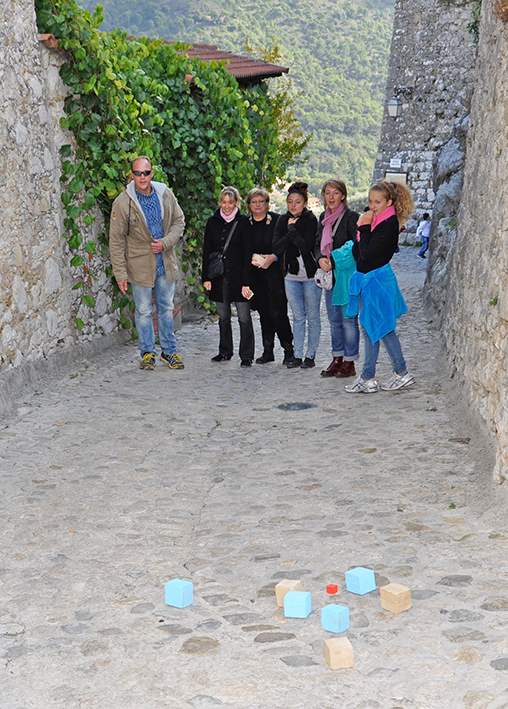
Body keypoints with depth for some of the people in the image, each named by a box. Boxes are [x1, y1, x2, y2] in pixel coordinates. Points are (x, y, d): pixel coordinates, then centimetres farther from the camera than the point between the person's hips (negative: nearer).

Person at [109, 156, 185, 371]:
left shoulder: (166, 195, -2)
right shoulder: (122, 203, -11)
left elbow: (179, 221, 8)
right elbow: (116, 241, -8)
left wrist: (165, 243, -11)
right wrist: (120, 273, -10)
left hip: (165, 263, 3)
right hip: (140, 266, -3)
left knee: (166, 308, 13)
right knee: (144, 311, 5)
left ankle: (169, 351, 25)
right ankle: (147, 352, 20)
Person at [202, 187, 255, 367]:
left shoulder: (243, 222, -2)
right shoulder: (213, 222, 8)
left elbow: (247, 253, -5)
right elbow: (207, 251, 10)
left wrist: (246, 281, -11)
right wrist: (206, 277, 3)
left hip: (238, 276, -4)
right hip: (218, 276, 4)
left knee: (244, 317, -3)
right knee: (223, 316, 12)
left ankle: (246, 356, 4)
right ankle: (225, 352, 23)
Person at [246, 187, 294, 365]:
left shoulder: (277, 220, -3)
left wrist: (273, 257, -16)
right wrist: (251, 258, -4)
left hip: (275, 272, -4)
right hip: (256, 273, 4)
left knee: (278, 312, -9)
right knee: (264, 312, 8)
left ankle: (289, 350, 4)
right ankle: (268, 351, 15)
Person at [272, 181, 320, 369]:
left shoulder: (310, 219, -8)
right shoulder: (283, 220, 5)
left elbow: (306, 246, -21)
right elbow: (276, 248, -5)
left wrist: (292, 230, -15)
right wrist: (291, 232, -15)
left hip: (310, 276, -4)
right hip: (291, 276, 4)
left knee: (312, 317, 4)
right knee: (298, 317, 9)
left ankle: (310, 355, 12)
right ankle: (297, 355, 13)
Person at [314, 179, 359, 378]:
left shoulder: (351, 217, -8)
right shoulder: (323, 217, 13)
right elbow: (317, 244, 13)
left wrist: (333, 262, -20)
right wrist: (321, 259, -7)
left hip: (347, 274, -7)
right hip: (329, 274, 7)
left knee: (348, 319, -3)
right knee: (334, 319, 12)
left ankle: (349, 362, 5)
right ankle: (337, 359, 20)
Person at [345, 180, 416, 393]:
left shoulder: (389, 224, -17)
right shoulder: (374, 219, 11)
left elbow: (367, 254, -21)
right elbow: (358, 252, 13)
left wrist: (364, 227, -16)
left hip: (378, 280, -9)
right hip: (367, 279, 9)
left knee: (383, 329, -1)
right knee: (369, 329, 10)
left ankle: (402, 373, 12)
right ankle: (367, 378, 14)